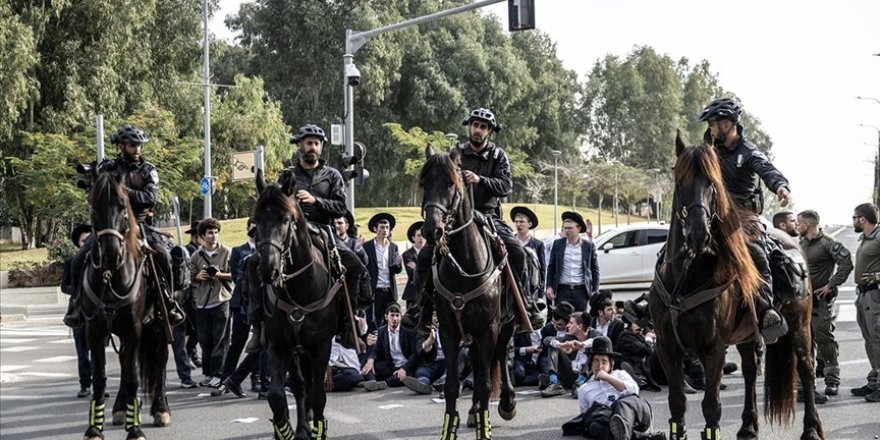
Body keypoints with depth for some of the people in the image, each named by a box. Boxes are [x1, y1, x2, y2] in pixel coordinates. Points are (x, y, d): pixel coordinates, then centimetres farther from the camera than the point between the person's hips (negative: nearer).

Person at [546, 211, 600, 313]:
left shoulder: (589, 246, 4)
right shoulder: (557, 244, 5)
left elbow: (595, 269, 9)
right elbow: (551, 267, 10)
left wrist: (595, 290, 3)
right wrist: (549, 287, 1)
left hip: (581, 290, 0)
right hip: (562, 290, 0)